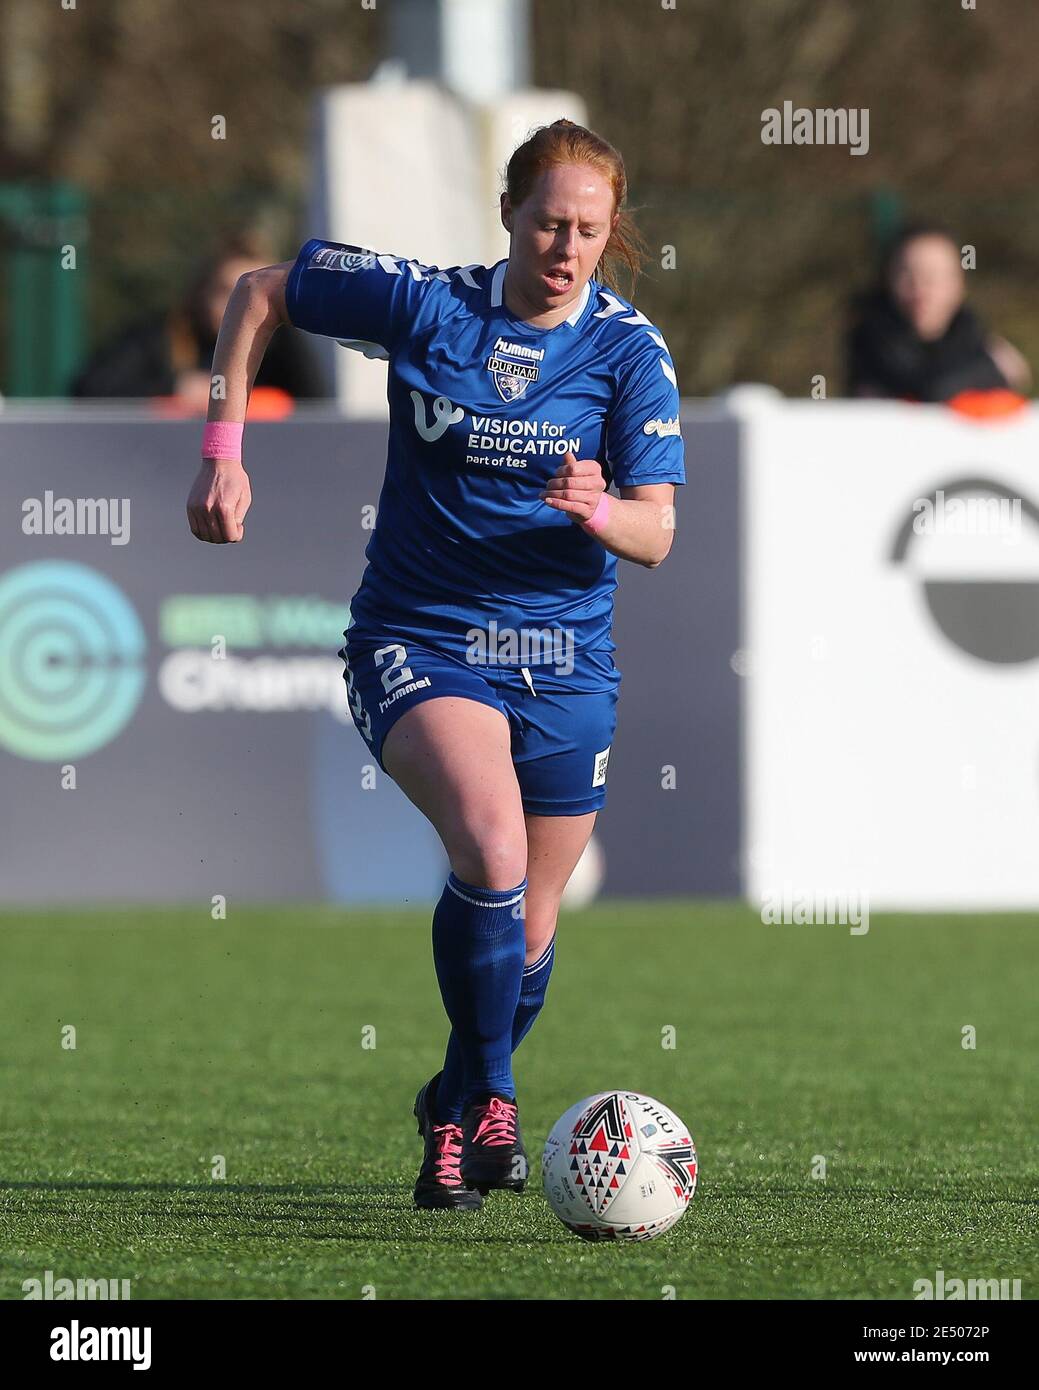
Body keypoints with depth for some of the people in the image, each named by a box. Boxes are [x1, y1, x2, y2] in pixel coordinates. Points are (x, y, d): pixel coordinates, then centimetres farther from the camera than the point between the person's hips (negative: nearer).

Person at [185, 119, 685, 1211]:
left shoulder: (627, 350, -7)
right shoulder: (426, 305, -8)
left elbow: (655, 534, -11)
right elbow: (259, 293, 6)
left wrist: (600, 510, -34)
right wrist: (223, 451, -1)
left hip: (561, 658, 2)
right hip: (416, 640, -2)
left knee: (525, 935, 11)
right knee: (492, 845, -30)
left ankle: (454, 1110, 39)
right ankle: (487, 1097, -13)